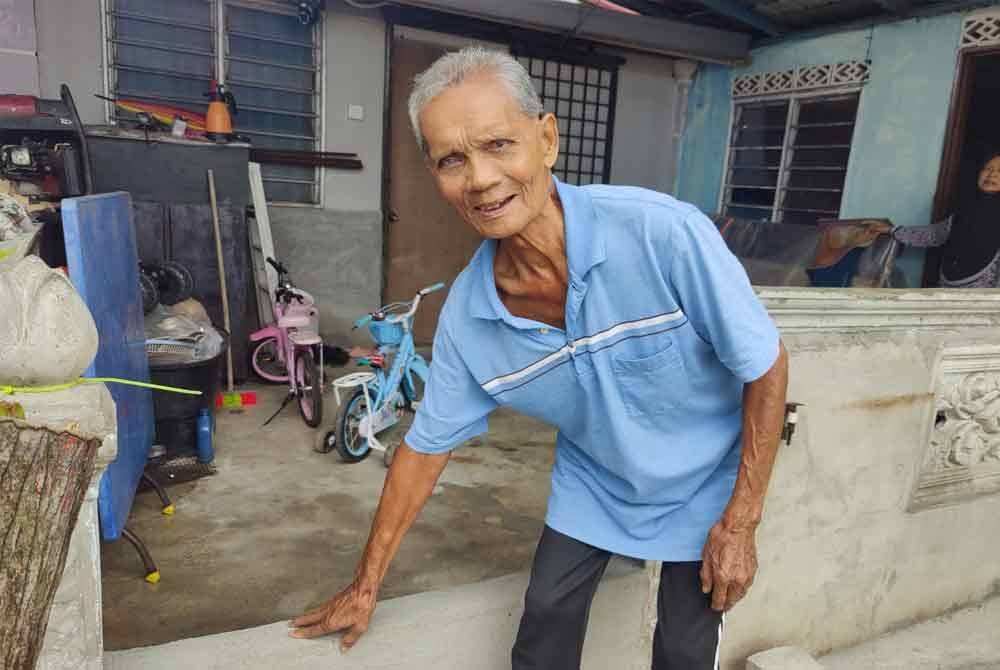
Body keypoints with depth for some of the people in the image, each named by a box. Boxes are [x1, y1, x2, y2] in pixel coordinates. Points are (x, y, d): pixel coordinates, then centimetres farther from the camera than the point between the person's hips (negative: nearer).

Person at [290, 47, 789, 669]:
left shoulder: (663, 231, -33)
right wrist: (367, 583, 1)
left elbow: (766, 367, -20)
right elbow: (426, 445, -7)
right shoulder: (465, 314, -20)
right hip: (592, 485, 2)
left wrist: (740, 522, -16)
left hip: (702, 484, -2)